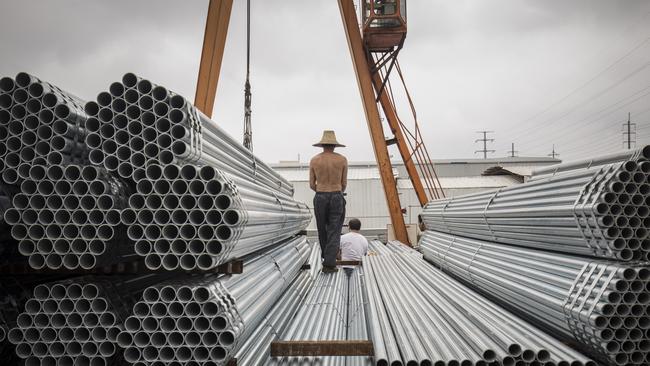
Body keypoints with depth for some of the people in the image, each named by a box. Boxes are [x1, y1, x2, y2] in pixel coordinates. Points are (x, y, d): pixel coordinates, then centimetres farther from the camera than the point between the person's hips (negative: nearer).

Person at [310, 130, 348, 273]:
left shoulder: (314, 160, 0)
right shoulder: (342, 159, -2)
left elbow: (312, 185, 5)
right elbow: (344, 183, 5)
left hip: (320, 199, 2)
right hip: (337, 199, -2)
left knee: (323, 230, 19)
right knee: (334, 233, 0)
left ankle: (327, 256, 36)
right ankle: (329, 264, -10)